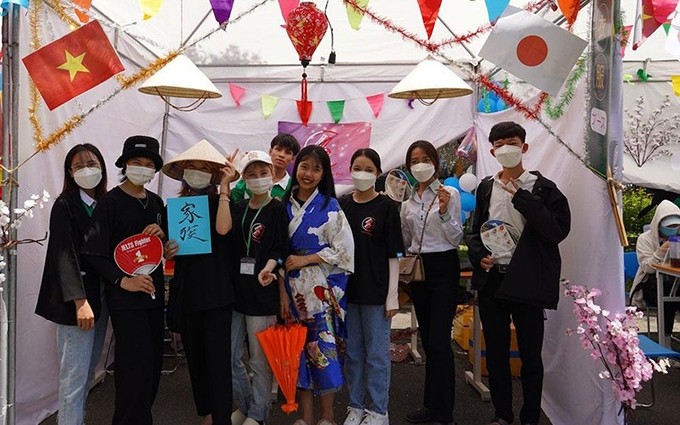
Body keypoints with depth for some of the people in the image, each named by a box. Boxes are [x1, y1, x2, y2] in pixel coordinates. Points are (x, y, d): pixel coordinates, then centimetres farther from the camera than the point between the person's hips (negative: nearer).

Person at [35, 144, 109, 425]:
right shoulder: (65, 206, -8)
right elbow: (65, 255, -15)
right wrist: (80, 301, -21)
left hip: (101, 296, 7)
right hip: (76, 301, -7)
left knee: (89, 368, 15)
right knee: (75, 374, -2)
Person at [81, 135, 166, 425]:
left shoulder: (156, 202, 10)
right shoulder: (110, 202, -8)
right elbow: (93, 252, -11)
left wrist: (162, 234, -2)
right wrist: (122, 281, -19)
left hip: (154, 291, 6)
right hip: (125, 295, -6)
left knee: (153, 360, 12)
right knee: (136, 362, -5)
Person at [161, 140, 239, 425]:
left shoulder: (221, 202, -1)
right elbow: (166, 246, 16)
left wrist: (224, 188, -16)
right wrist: (166, 254, -6)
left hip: (216, 291, -4)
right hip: (186, 291, 4)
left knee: (217, 358, -4)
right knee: (195, 357, 14)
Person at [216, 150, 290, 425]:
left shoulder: (278, 209, -3)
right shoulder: (238, 208, 9)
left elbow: (280, 250, -6)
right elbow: (222, 229, -12)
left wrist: (268, 268, -26)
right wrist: (224, 188, -12)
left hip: (262, 291, -5)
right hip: (235, 289, 5)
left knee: (260, 359, 6)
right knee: (228, 356, 12)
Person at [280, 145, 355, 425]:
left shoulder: (330, 207, -5)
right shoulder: (285, 205, 6)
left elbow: (343, 251, -8)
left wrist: (306, 259, -12)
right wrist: (283, 291, 2)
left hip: (321, 288, -4)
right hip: (293, 288, 4)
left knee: (322, 346, 1)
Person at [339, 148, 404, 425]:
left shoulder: (386, 206, -5)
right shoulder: (341, 205, 5)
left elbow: (394, 254, -6)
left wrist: (392, 295, -9)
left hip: (376, 291, -4)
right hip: (347, 289, 4)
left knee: (377, 353, 6)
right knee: (352, 352, 14)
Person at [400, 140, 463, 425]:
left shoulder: (449, 193, -6)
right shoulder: (407, 198, 9)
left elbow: (456, 239, -9)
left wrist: (444, 211, -21)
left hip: (443, 266, -5)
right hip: (417, 268, 6)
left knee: (439, 340, -7)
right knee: (427, 338, 12)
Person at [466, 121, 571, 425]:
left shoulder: (542, 188, -2)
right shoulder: (486, 187, 10)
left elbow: (559, 230, -14)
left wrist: (521, 197, -18)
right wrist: (479, 255, -3)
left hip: (527, 282, -3)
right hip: (491, 279, 4)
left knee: (530, 355, 8)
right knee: (495, 353, 13)